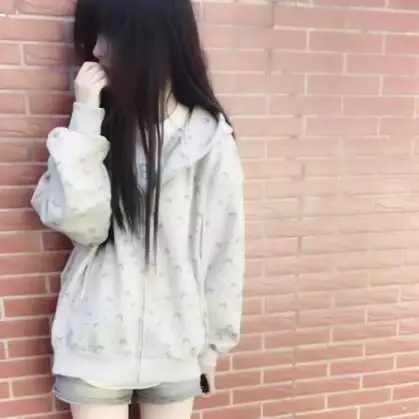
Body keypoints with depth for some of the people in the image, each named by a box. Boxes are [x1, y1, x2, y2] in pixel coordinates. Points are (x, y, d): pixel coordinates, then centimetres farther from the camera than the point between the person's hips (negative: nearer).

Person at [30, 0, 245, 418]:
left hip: (173, 340, -1)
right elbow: (77, 221, -14)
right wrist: (85, 118, -17)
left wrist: (213, 338, 2)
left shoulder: (209, 137, -9)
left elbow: (223, 246, -4)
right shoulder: (102, 125, 0)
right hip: (96, 339, 2)